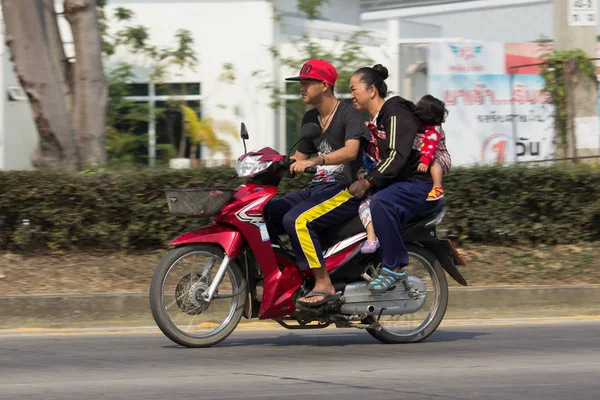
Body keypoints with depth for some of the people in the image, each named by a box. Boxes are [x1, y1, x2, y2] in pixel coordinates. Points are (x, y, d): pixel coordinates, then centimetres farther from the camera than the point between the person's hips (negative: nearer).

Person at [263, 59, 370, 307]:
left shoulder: (349, 114, -9)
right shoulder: (310, 118, 17)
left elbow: (350, 151, -26)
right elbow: (299, 157, 21)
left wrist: (314, 161, -40)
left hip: (345, 191, -9)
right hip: (316, 188, 9)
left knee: (296, 220, -30)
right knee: (266, 215, -6)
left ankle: (324, 285, -28)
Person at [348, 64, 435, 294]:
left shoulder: (396, 113, -13)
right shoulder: (373, 120, 18)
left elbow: (397, 156, -24)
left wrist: (368, 182, -25)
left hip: (418, 184, -10)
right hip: (394, 184, 10)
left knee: (381, 203, -37)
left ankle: (394, 268, -30)